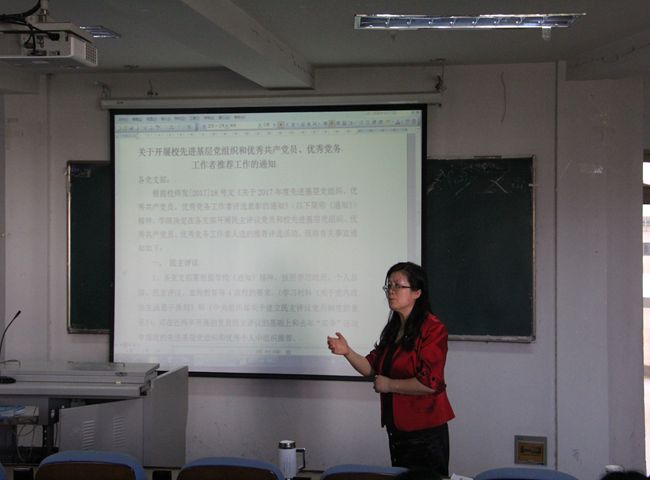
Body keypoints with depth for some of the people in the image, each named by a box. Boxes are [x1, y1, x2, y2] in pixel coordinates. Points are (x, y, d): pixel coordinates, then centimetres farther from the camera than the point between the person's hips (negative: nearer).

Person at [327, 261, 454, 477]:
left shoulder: (432, 329, -16)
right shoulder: (392, 329, 11)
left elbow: (429, 383, -23)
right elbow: (371, 368, 9)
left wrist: (389, 385, -13)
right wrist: (347, 352, -8)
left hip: (425, 431, -8)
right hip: (397, 427, 8)